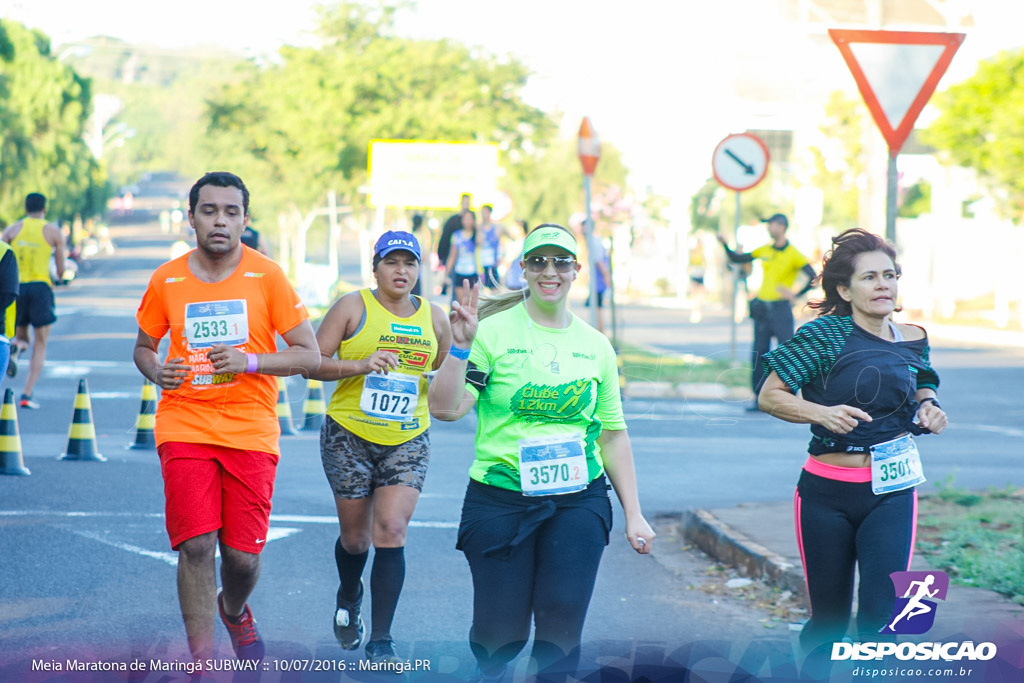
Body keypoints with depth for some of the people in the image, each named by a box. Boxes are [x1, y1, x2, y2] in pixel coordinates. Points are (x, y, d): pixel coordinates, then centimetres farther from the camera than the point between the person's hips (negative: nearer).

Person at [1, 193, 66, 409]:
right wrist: (60, 277, 26)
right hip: (41, 286, -2)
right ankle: (27, 395, -6)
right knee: (40, 345, 6)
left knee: (22, 338, 20)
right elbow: (61, 269, 4)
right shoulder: (53, 232, 4)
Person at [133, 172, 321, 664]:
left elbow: (310, 356, -1)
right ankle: (202, 663, -1)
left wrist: (250, 361, -16)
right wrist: (156, 372, -5)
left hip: (250, 431, 0)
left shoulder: (267, 277, -2)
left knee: (243, 556, 0)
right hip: (184, 425, 0)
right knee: (196, 545, -12)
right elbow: (143, 347, 18)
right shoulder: (167, 281, 3)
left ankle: (233, 609, 36)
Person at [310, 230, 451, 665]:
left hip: (408, 442, 2)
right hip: (349, 437, -2)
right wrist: (361, 364, -22)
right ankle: (349, 596, 44)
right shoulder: (353, 307, -4)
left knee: (392, 532, -12)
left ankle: (381, 641, -7)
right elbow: (313, 362, -7)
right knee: (355, 537, 8)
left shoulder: (433, 318, 6)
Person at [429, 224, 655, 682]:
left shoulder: (595, 345, 10)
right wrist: (461, 347, -22)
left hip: (578, 502, 3)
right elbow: (445, 408, -11)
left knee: (562, 624, -8)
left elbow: (613, 435, 15)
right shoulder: (493, 331, -3)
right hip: (500, 502, -3)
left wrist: (634, 514, 12)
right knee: (501, 633, -1)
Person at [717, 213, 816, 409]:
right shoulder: (764, 251, 10)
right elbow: (737, 259, 18)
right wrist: (725, 245, 5)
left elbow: (813, 278, -12)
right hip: (762, 308, 6)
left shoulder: (793, 254, -7)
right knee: (759, 354, 6)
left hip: (781, 308, -6)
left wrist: (796, 295, -20)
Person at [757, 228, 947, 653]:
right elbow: (770, 396, -9)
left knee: (882, 615, -11)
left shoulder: (913, 340, 4)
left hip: (891, 495, 2)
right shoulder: (826, 335, -9)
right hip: (827, 494, -2)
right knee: (828, 620, 10)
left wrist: (928, 407, 2)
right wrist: (822, 413, -25)